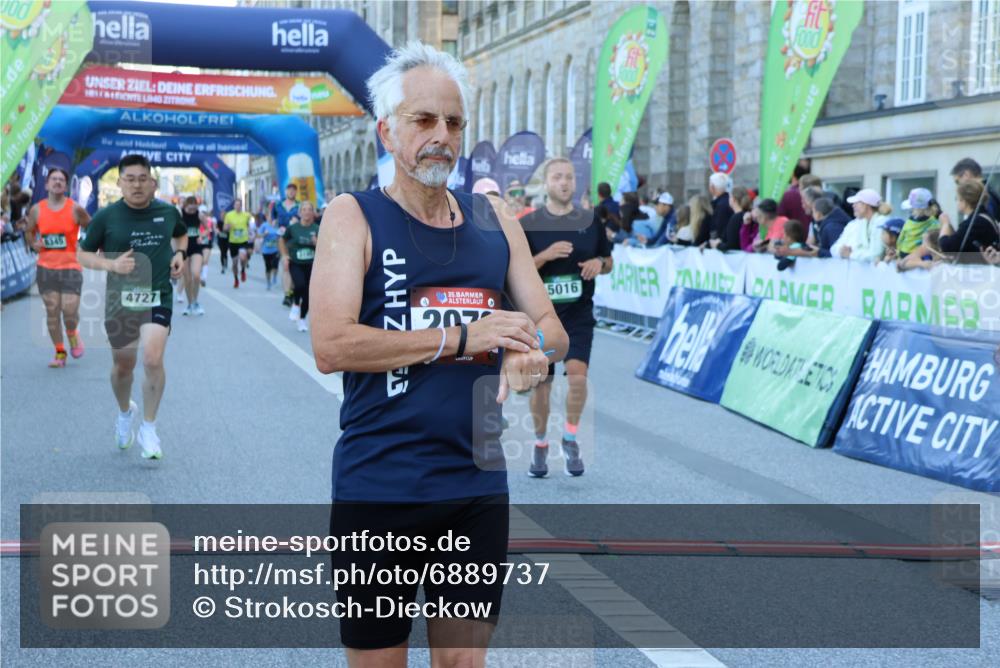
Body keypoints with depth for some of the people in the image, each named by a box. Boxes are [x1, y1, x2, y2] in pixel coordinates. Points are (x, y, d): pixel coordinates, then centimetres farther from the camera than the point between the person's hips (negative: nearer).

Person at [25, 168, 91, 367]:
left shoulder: (75, 209, -4)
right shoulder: (37, 210, 3)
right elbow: (30, 231, 19)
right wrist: (34, 244, 0)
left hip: (70, 267, -2)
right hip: (46, 267, 2)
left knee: (70, 310, -11)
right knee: (52, 311, 3)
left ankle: (72, 335, 23)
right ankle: (59, 352, 15)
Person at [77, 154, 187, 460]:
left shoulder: (167, 212, 2)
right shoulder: (106, 217, -5)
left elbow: (181, 234, 24)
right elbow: (83, 254, 2)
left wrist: (179, 254, 4)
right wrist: (111, 264, -15)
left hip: (158, 297, 0)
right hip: (120, 299, 0)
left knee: (153, 358, -19)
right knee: (123, 365, 13)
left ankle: (148, 428, -2)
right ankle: (125, 412, 45)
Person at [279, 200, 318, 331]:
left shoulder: (317, 229, -4)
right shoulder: (293, 228, -5)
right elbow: (282, 240, 12)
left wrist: (317, 243, -19)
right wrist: (284, 255, 1)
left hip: (311, 265, 2)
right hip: (295, 264, -2)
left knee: (308, 294, 4)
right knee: (300, 285, -27)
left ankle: (302, 319, 25)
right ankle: (295, 304, 4)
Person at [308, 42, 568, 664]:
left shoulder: (494, 219, 9)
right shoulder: (354, 217, -5)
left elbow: (552, 328, 9)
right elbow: (331, 346, -17)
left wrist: (534, 350, -16)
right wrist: (462, 338, -19)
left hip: (478, 484, 4)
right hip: (378, 489, -4)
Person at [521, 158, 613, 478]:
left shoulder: (590, 222, 5)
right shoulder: (528, 224, -1)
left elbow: (608, 260, 15)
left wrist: (599, 263, -8)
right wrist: (545, 255, -20)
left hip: (579, 313, 0)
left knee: (577, 373, -19)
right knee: (541, 383, 7)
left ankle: (571, 438, 1)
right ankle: (540, 445, 26)